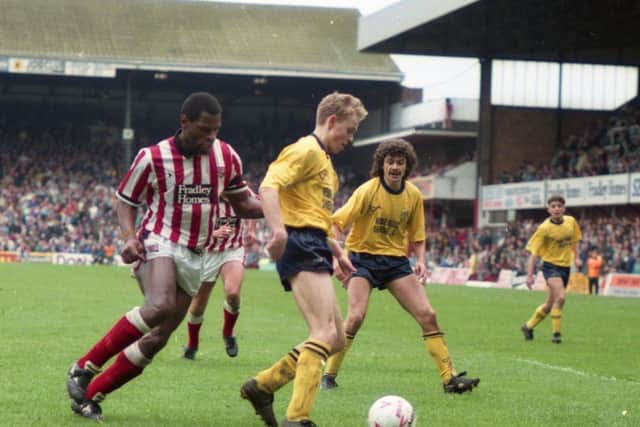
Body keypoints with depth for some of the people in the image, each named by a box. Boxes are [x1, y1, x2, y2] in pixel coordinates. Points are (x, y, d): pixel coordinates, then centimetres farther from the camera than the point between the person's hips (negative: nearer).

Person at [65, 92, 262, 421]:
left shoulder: (226, 156, 5)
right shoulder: (152, 157, -5)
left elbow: (242, 203, 15)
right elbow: (125, 201, 5)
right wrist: (129, 236, -14)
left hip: (195, 258, 5)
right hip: (159, 243, -5)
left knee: (157, 338, 0)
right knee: (160, 306, -33)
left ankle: (91, 395, 11)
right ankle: (83, 369, -21)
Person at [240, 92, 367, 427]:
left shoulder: (324, 160, 27)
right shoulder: (306, 150, -5)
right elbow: (269, 186, -21)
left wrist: (336, 251, 27)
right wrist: (278, 230, -34)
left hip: (314, 249, 10)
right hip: (300, 246, -10)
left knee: (336, 340, 11)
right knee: (325, 333, -21)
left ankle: (261, 386, 16)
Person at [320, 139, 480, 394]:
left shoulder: (414, 195, 0)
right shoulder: (368, 191, -15)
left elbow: (416, 236, 12)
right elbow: (336, 224, -18)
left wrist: (420, 260, -8)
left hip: (396, 260, 4)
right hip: (363, 257, -4)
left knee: (427, 315, -6)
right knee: (356, 316, -22)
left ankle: (449, 378, 0)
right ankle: (329, 375, -5)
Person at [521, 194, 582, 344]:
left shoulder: (571, 221, -1)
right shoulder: (544, 228, -15)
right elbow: (534, 253, -12)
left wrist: (576, 257, 8)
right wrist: (529, 275, -17)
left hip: (565, 266, 6)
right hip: (551, 265, -6)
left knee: (550, 304, 12)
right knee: (560, 298, -25)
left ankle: (528, 326, 32)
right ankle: (556, 333, -12)